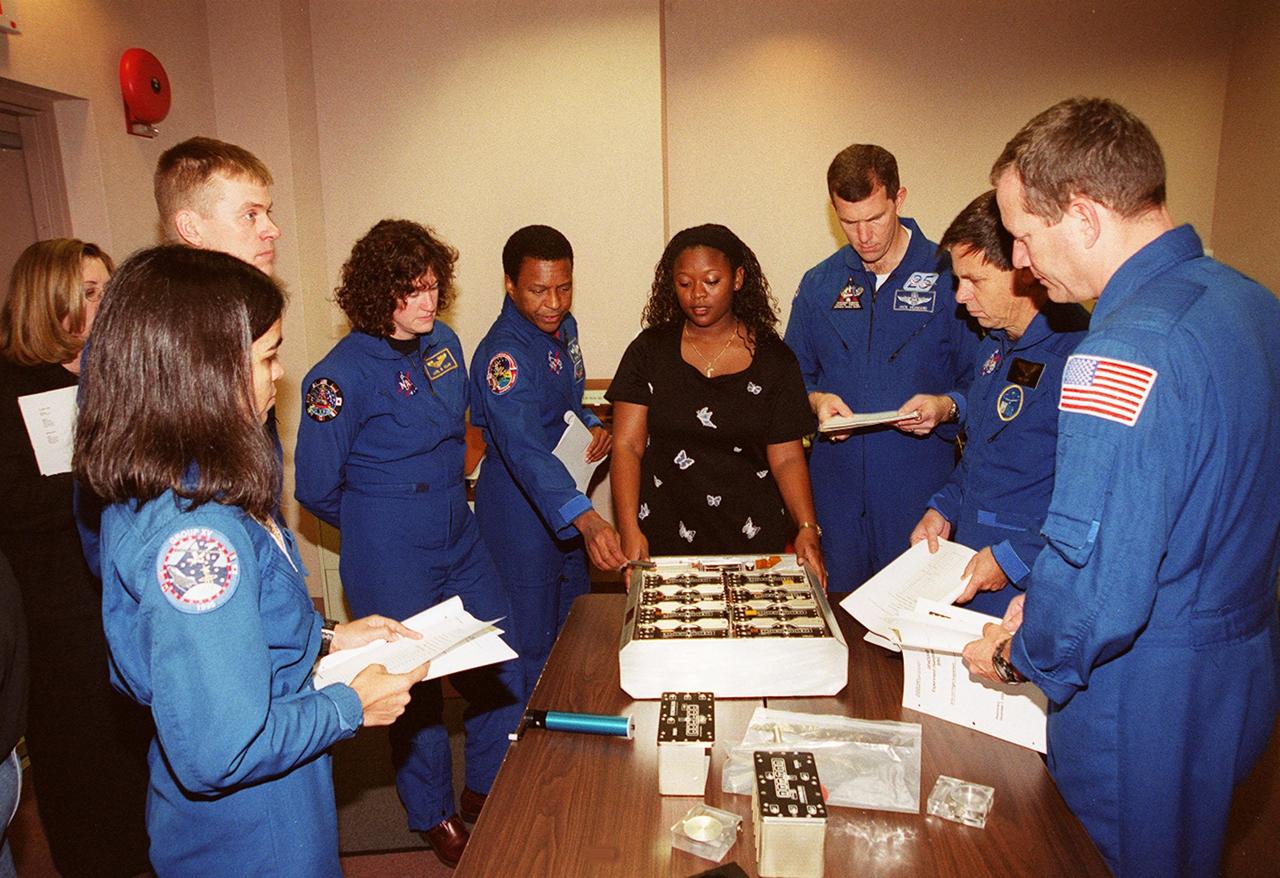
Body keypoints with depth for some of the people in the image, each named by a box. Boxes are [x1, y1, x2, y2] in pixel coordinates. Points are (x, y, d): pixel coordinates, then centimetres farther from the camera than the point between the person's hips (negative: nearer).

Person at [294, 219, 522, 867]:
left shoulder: (443, 344, 3)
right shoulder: (343, 375, -17)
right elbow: (316, 489, -11)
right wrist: (377, 524, 3)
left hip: (459, 539, 7)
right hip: (391, 560, -6)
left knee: (503, 673, 13)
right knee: (416, 691, 10)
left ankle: (486, 790, 39)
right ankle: (433, 817, 36)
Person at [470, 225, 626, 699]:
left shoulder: (563, 326, 2)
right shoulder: (503, 355, -26)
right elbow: (525, 449, -40)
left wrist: (590, 423, -3)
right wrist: (586, 519, -53)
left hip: (566, 506, 9)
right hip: (522, 511, -9)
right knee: (533, 651, 3)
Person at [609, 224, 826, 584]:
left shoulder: (774, 359, 0)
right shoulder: (649, 350, 0)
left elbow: (787, 458, -2)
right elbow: (627, 446, -6)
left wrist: (807, 528, -18)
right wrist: (630, 531, -18)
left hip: (752, 537, 0)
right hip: (665, 538, 0)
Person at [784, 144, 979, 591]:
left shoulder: (948, 278, -5)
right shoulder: (818, 285, 7)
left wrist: (946, 406, -21)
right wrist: (815, 401, -7)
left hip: (920, 489, -3)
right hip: (837, 486, 3)